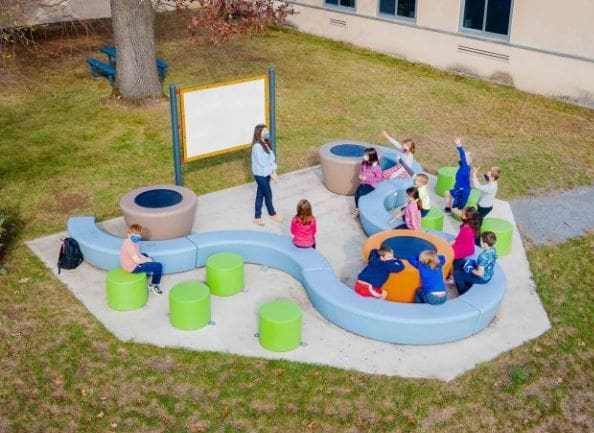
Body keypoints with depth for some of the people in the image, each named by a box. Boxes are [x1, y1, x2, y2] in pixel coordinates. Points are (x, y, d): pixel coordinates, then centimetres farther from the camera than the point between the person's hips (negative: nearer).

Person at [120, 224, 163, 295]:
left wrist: (146, 258, -2)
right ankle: (153, 285, 12)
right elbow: (137, 260, -28)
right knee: (158, 266, -7)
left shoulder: (129, 241, -1)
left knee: (145, 255, 38)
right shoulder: (130, 245, -31)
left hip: (128, 263, 10)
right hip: (133, 267, -10)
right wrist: (148, 260, -11)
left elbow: (137, 254, 10)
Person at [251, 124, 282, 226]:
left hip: (266, 174, 8)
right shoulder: (257, 146, -23)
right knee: (268, 194, 9)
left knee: (260, 195, 15)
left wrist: (274, 172, -4)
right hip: (260, 174, -8)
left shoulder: (266, 143, 4)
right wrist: (271, 174, -12)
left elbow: (272, 157, 5)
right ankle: (272, 214, 31)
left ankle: (257, 217, 25)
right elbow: (262, 162, -21)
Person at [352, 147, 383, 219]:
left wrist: (367, 178, -20)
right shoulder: (364, 163, 1)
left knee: (360, 193, -25)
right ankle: (358, 209, -6)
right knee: (356, 193, -21)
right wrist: (360, 175, -4)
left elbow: (379, 178, -14)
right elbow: (361, 169, 20)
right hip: (364, 182, 6)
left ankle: (357, 209, -4)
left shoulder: (376, 167, -18)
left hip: (372, 184, -6)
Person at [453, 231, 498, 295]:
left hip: (482, 278, -9)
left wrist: (471, 270, -12)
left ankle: (464, 294, 16)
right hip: (489, 275, 9)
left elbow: (480, 274, -29)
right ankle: (468, 286, 33)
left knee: (457, 274, 0)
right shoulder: (493, 250, -10)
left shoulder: (483, 256, -36)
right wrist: (475, 264, 7)